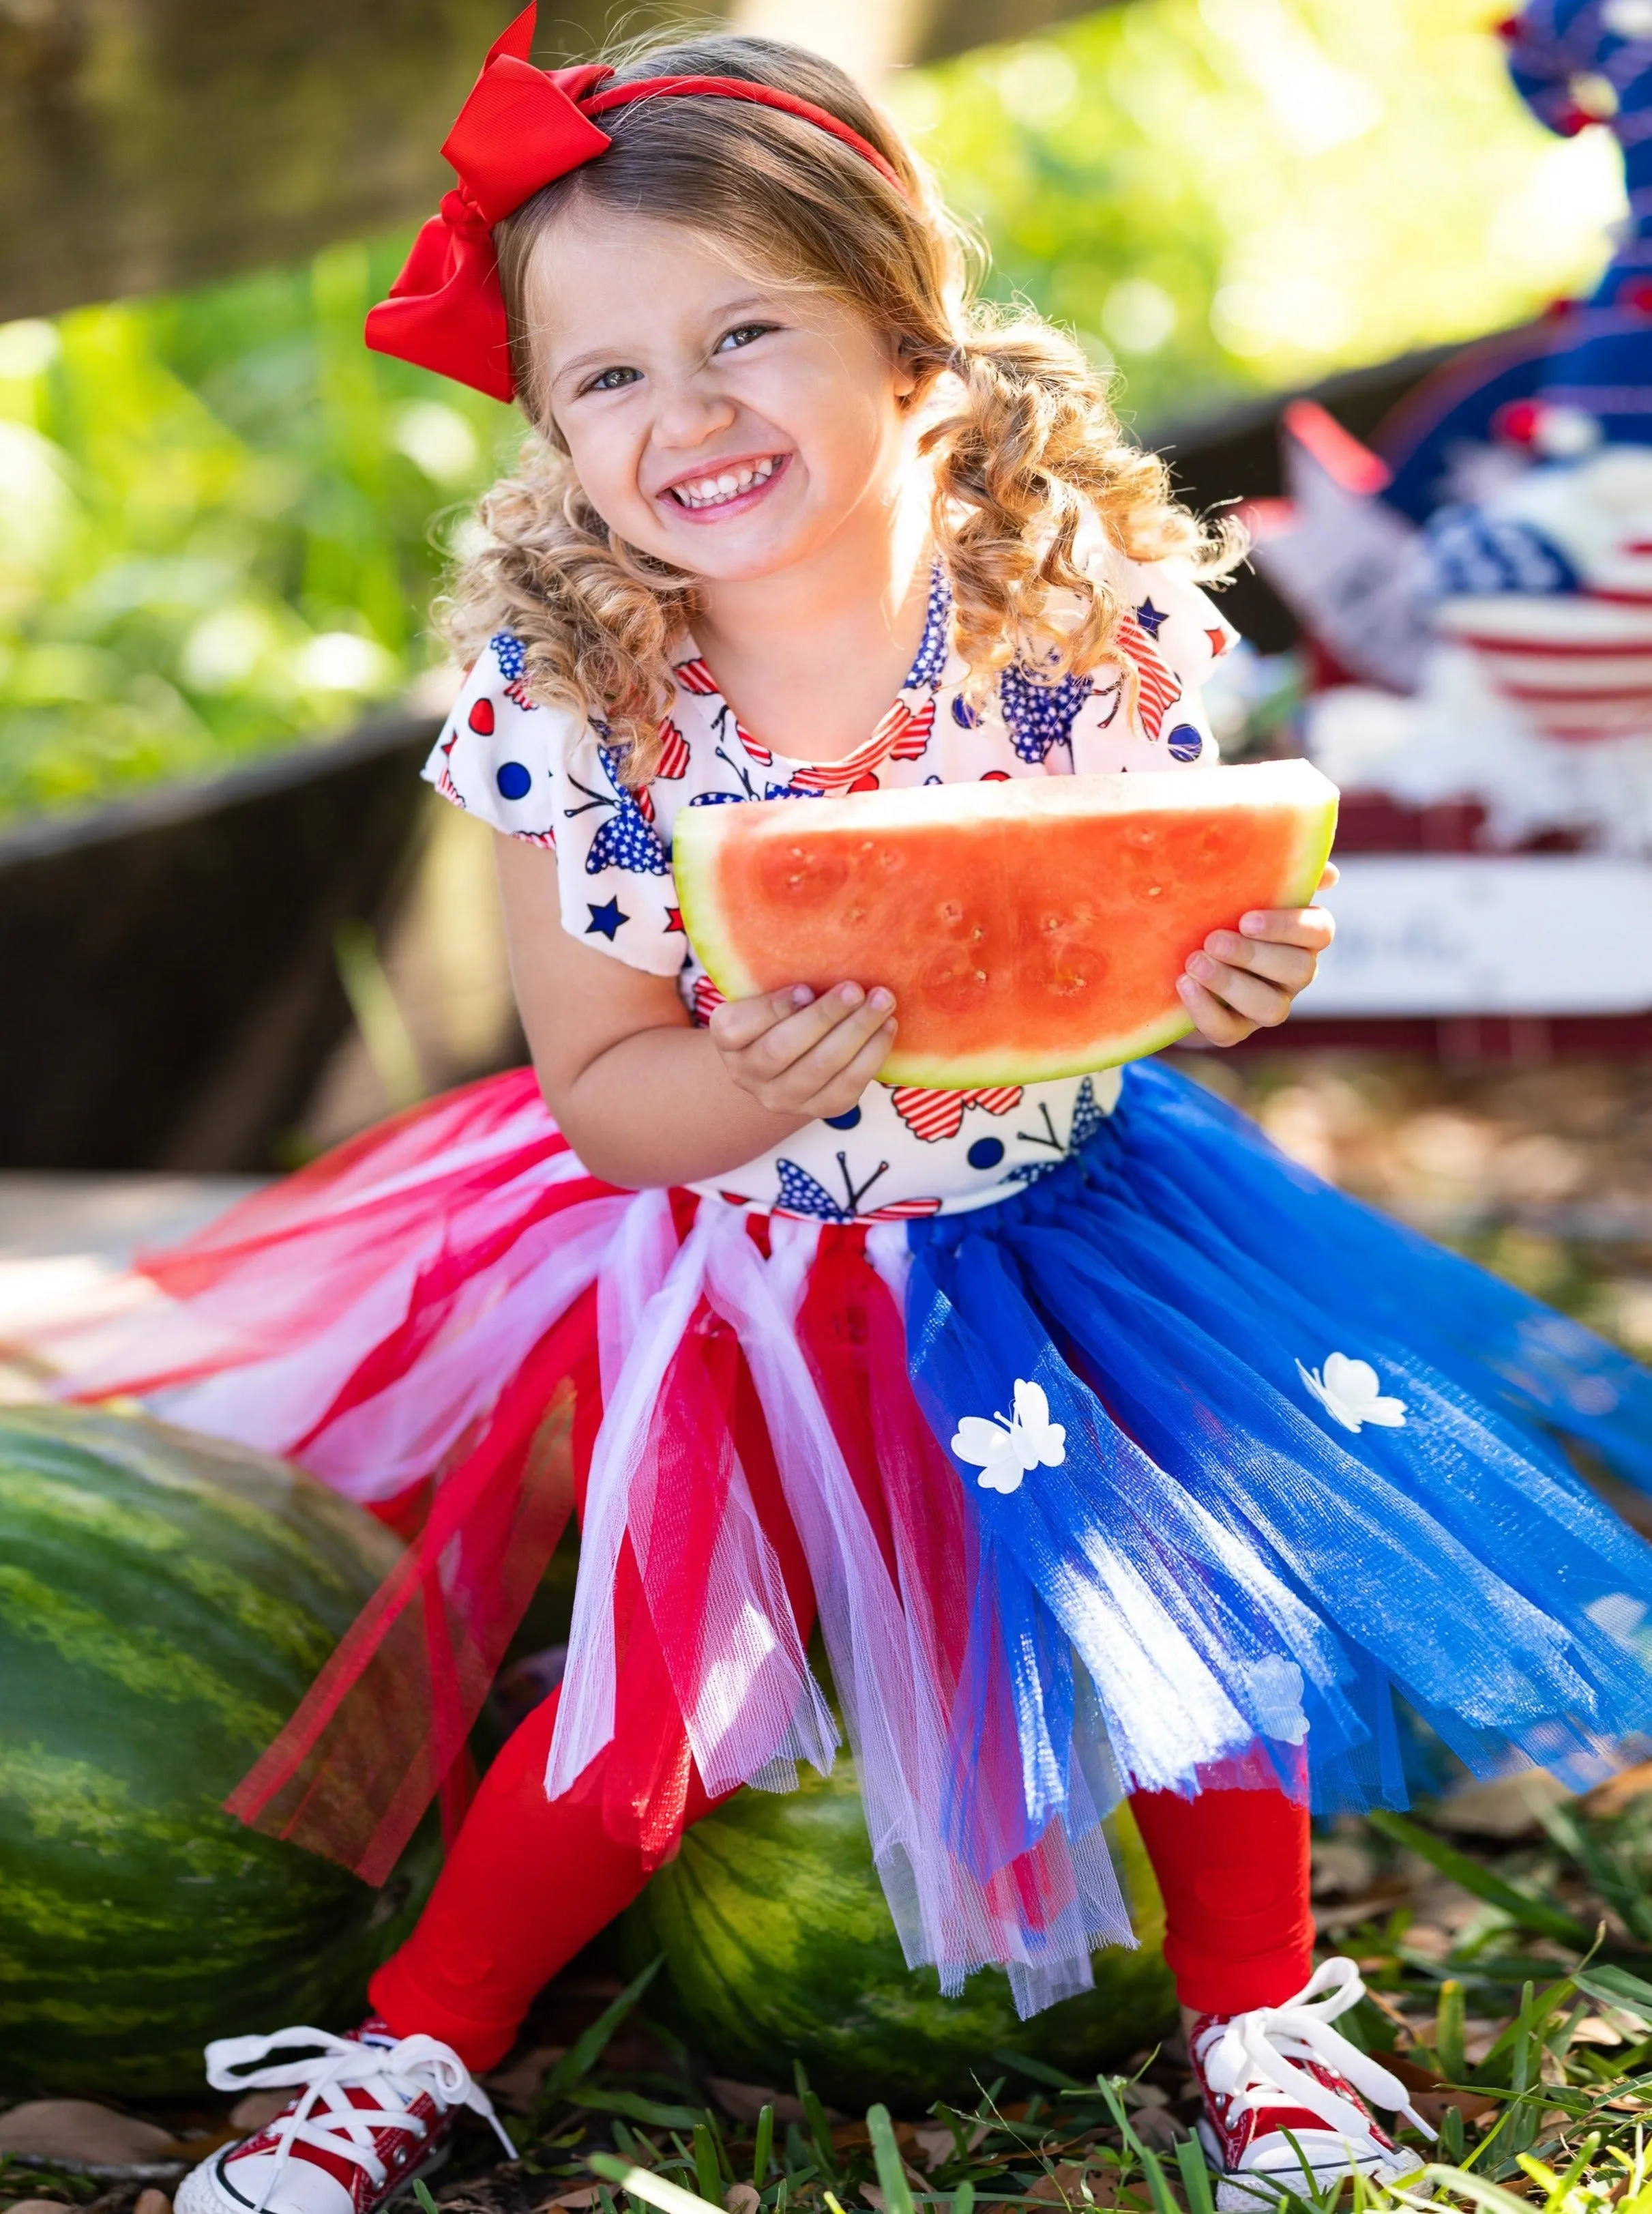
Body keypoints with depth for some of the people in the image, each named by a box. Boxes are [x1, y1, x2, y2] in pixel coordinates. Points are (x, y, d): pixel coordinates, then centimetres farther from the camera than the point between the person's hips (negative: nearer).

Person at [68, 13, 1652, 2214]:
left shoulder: (1092, 612, -20)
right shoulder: (561, 696, -19)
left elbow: (1179, 931, -6)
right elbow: (604, 1100, -16)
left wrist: (1229, 972, -30)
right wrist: (764, 1084, -38)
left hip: (1050, 1216, 1)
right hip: (718, 1251, 0)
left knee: (1202, 1595, 0)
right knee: (647, 1709, 4)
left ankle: (1264, 2029, 28)